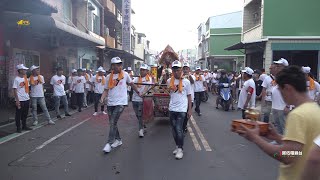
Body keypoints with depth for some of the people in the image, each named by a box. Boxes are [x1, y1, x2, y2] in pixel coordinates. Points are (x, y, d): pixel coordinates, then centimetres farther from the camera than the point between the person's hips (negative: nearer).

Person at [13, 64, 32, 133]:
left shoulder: (26, 78, 9)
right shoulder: (16, 79, -10)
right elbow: (15, 90, -12)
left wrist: (28, 96, 9)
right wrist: (17, 100, -17)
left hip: (26, 99, 7)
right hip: (20, 100, -7)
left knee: (25, 114, 15)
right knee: (18, 114, 3)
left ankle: (24, 126, 26)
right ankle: (18, 128, 12)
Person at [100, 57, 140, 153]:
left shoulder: (125, 74, -2)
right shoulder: (109, 77, 3)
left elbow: (131, 84, 13)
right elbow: (106, 90, 6)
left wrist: (138, 92, 21)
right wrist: (102, 98, -11)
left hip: (120, 103, -4)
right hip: (110, 103, 4)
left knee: (113, 123, -11)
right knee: (112, 123, 13)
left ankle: (109, 143, -4)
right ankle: (118, 140, 30)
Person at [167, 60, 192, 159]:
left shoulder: (186, 81, -4)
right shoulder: (169, 81, 3)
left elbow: (189, 96, 0)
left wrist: (190, 109, -2)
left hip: (182, 109, -4)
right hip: (172, 109, 4)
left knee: (179, 129, -8)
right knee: (174, 129, 12)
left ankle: (180, 149, 5)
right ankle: (177, 146, 28)